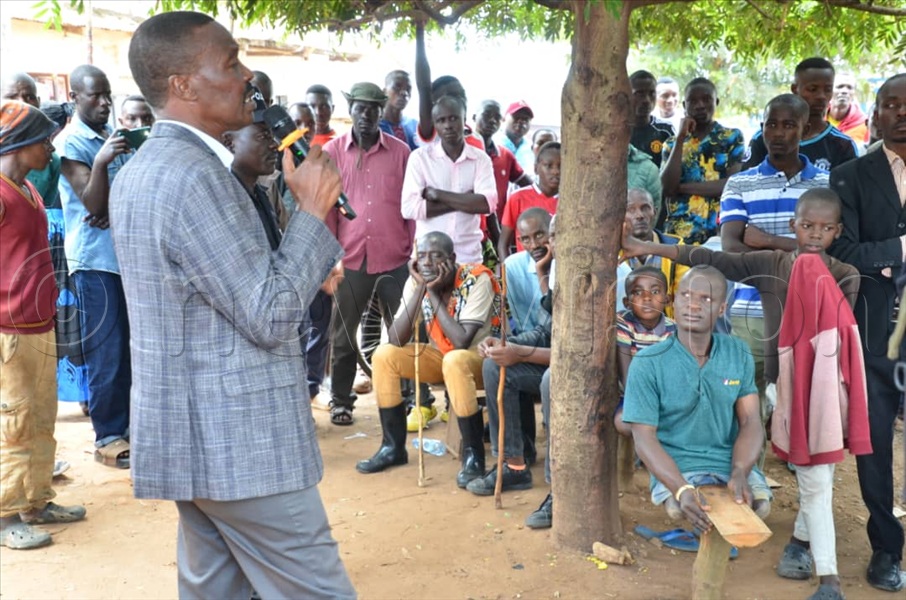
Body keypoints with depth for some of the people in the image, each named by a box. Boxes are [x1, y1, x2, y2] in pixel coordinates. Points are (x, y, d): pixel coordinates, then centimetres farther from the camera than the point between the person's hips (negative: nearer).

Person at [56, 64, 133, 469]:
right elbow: (93, 204, -16)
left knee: (131, 347, 11)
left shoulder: (116, 136, 12)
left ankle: (128, 422, 23)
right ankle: (108, 436, 5)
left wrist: (113, 210, -12)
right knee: (107, 352, -4)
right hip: (95, 259, -6)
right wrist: (100, 163, -32)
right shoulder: (70, 143, -8)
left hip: (128, 252, 6)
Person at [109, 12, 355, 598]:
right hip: (242, 445, -10)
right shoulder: (194, 174, -20)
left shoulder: (140, 170, 13)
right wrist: (313, 209, -11)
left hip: (192, 437, 10)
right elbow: (272, 317, -19)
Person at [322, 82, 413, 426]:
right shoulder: (332, 151, 3)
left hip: (395, 259, 0)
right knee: (344, 333, 10)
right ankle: (341, 400, 23)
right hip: (351, 259, 0)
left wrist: (415, 251, 3)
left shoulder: (400, 152, 4)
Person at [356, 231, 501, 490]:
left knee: (454, 361, -38)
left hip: (484, 358, -6)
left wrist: (434, 293, -27)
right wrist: (420, 289, -24)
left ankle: (473, 453, -23)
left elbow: (461, 341, -32)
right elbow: (397, 340, -19)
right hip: (442, 356, 6)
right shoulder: (416, 282, -9)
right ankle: (394, 447, -2)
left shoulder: (477, 280, -24)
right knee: (384, 354, -12)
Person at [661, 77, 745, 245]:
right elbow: (667, 188, -3)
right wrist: (680, 139, -4)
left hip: (720, 233, -1)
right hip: (678, 234, 2)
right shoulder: (672, 144, 12)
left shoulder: (732, 137, 7)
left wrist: (682, 187, -3)